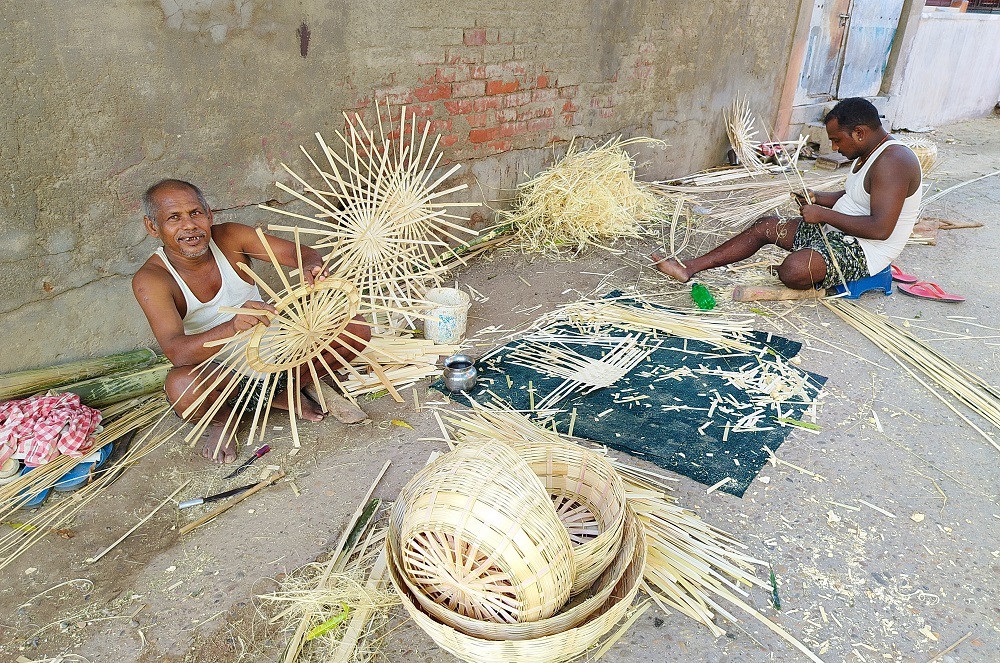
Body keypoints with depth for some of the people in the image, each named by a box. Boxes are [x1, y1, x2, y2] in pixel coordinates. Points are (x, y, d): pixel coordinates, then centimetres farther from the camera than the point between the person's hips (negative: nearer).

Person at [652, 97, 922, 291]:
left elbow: (880, 229, -29)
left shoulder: (892, 161, -22)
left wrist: (823, 214, -22)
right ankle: (689, 268, -1)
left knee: (792, 270, -35)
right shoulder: (868, 153, 9)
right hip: (837, 231, 10)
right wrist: (817, 198, 5)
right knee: (766, 226, 3)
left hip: (864, 250, -10)